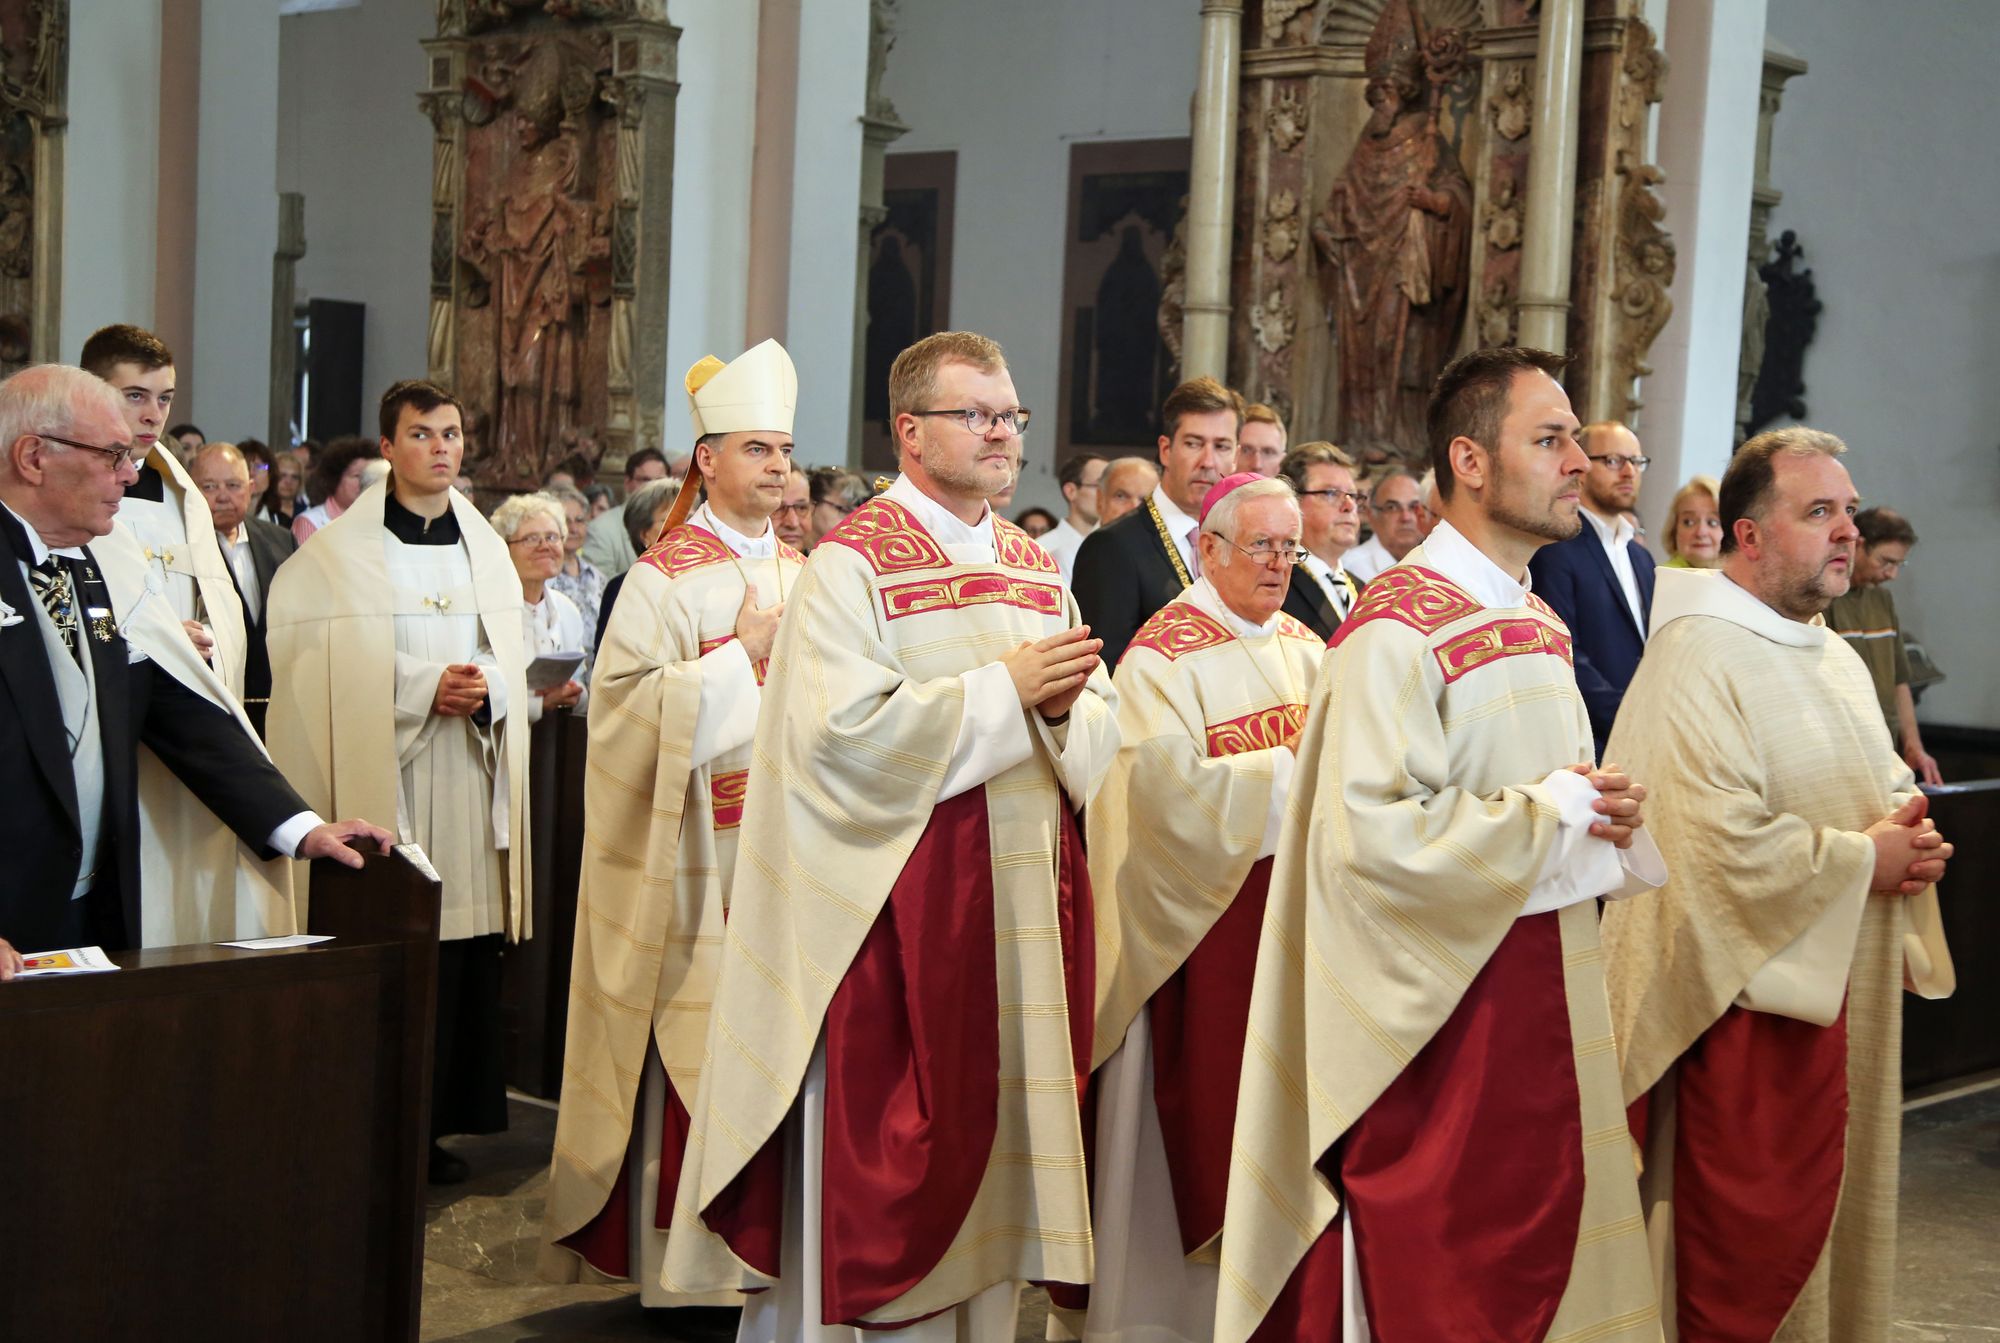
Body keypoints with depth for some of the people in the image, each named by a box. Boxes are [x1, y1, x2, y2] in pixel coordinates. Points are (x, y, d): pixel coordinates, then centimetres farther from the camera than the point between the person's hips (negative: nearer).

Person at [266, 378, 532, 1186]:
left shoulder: (486, 546, 15)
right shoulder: (342, 550, 0)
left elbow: (513, 663, 14)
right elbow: (329, 672, -5)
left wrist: (487, 690, -7)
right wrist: (425, 691, -12)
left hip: (468, 785, 4)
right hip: (379, 780, -4)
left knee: (464, 958, 1)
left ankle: (439, 1125, 10)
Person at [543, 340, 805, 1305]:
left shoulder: (802, 573, 15)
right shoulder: (666, 576, -3)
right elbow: (628, 696, -12)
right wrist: (743, 656, -15)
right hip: (698, 845, -5)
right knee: (694, 1033, -4)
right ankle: (679, 1251, 5)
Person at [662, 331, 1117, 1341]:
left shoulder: (1037, 568, 14)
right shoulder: (852, 563, -7)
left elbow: (1100, 732, 12)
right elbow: (843, 730, -19)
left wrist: (1066, 701, -11)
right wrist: (1003, 689, -17)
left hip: (1020, 908, 6)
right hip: (894, 911, -6)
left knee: (999, 1137, 10)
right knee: (876, 1153, -1)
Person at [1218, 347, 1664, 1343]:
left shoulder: (1539, 627, 13)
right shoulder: (1398, 631, -16)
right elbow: (1373, 838, -26)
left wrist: (1607, 822, 1)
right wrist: (1559, 811, -17)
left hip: (1543, 1004, 9)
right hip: (1439, 1021, -9)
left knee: (1536, 1255, 14)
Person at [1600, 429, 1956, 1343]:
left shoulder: (1835, 660, 13)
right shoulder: (1700, 659, -16)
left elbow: (1887, 788, 24)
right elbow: (1717, 840, -25)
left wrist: (1912, 837, 0)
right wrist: (1862, 858, -15)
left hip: (1846, 988, 9)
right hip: (1749, 998, -9)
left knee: (1828, 1206, 16)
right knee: (1752, 1241, -1)